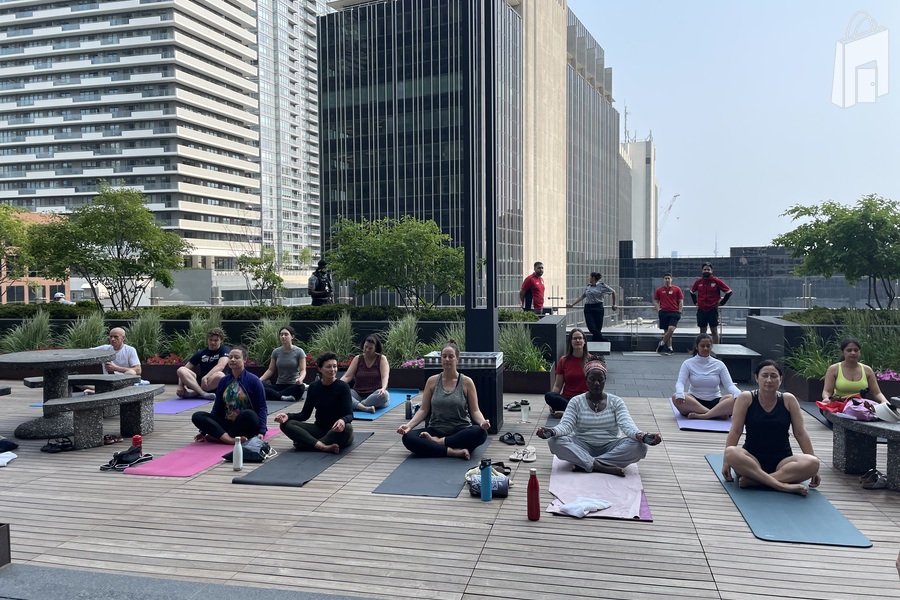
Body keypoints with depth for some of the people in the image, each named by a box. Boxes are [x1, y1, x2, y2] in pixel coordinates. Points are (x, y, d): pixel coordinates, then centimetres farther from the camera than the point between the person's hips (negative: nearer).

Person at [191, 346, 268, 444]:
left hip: (246, 425, -5)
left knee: (249, 414, -38)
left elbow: (262, 408, -6)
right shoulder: (223, 381, 10)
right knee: (197, 416, -17)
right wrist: (204, 431, 7)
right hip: (227, 423, 5)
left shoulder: (254, 380, -3)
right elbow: (217, 408, 13)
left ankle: (218, 436, -22)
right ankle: (231, 439, -36)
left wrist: (261, 432, -18)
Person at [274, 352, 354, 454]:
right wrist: (288, 416, -16)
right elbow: (305, 414, 4)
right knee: (286, 424, -18)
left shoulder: (343, 387, -9)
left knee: (347, 428, -39)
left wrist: (343, 420, -39)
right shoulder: (314, 387, 3)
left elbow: (349, 415, -15)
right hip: (319, 429, 4)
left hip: (337, 430, -4)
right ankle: (323, 446, -34)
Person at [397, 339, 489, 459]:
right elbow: (423, 410, 3)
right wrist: (409, 425, -13)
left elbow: (475, 411, -2)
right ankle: (454, 451, -30)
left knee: (480, 433, -35)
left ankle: (436, 442, -21)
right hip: (436, 430, 2)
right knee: (408, 437, -26)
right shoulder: (432, 381, 5)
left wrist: (482, 422, -25)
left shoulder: (466, 382, -1)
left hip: (461, 431, -1)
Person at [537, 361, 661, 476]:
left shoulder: (616, 402, 4)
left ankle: (584, 464, -29)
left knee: (639, 446, -28)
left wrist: (640, 435, -35)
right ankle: (604, 467, -36)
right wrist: (552, 432, -34)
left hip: (610, 447, 1)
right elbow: (566, 425, -10)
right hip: (582, 448, -1)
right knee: (554, 441, -29)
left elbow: (626, 424, -11)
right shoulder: (576, 402, 3)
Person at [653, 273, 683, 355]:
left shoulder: (677, 289, 6)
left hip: (674, 312, -2)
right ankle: (669, 348, 10)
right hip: (663, 312, 2)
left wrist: (679, 312, -2)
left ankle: (662, 343, 2)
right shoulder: (659, 290, 9)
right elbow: (655, 301, 14)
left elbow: (681, 301, 7)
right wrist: (658, 309, -1)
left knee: (671, 329, -18)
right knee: (666, 331, 3)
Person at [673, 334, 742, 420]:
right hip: (694, 401, -1)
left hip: (715, 402, 1)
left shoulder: (719, 364, 6)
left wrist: (739, 394, -26)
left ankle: (701, 415, -39)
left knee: (734, 399, -29)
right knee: (676, 397, -34)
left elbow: (729, 385, -2)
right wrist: (679, 393, -33)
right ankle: (718, 414, -37)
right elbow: (680, 382, -8)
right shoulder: (688, 363, 3)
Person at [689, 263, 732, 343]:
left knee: (714, 331, 2)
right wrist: (695, 302, 13)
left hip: (713, 310, -3)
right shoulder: (698, 281, 4)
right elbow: (692, 292, 23)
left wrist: (721, 303, -1)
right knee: (702, 331, 9)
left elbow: (729, 292, 1)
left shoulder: (716, 281, -6)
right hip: (701, 310, 3)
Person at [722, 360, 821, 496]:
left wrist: (813, 465, -2)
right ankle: (782, 485, -37)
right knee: (732, 453, -35)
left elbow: (800, 433, 2)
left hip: (782, 461, 2)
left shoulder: (788, 400, 2)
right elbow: (735, 431, -5)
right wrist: (726, 461, -11)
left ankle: (754, 480, -31)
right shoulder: (746, 398, -2)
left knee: (812, 463, -29)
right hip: (752, 460, -2)